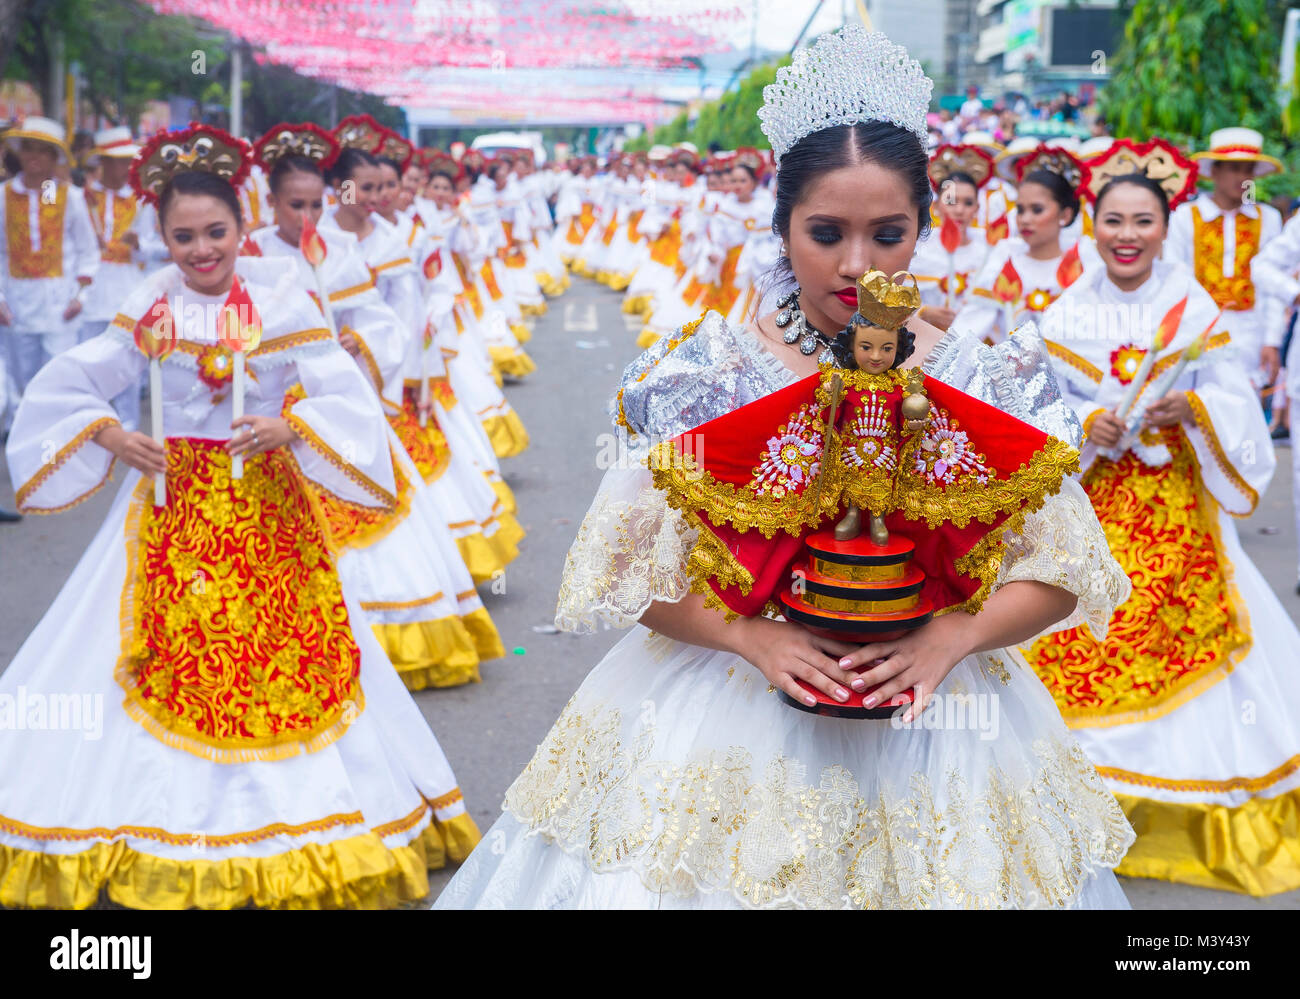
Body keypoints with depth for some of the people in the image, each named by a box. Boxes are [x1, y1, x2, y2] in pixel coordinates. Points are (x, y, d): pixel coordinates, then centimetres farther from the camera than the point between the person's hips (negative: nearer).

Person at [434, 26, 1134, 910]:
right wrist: (754, 636, -20)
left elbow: (1062, 569, 0)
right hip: (721, 722, -1)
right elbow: (628, 567, -4)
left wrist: (950, 638, -17)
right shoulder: (707, 369, -6)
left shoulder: (980, 380, -3)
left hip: (929, 711, 1)